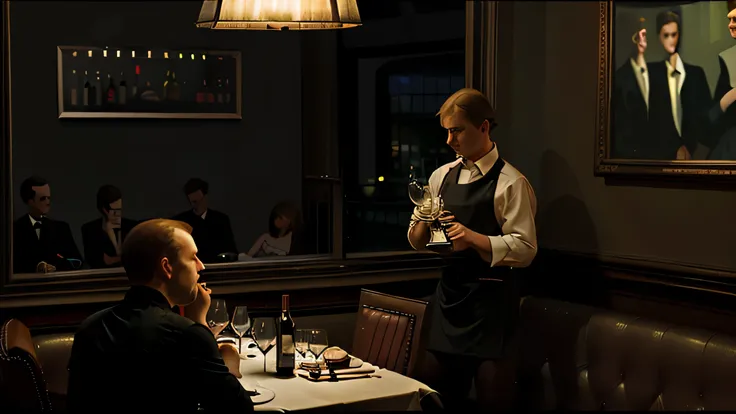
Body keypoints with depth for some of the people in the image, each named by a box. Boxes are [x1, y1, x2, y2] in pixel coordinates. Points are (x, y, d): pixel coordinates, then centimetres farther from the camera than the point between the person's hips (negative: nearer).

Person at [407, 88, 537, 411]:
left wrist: (474, 238, -25)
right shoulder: (442, 176, 9)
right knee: (434, 390, 14)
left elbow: (525, 249, -14)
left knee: (494, 396, 1)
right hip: (448, 296, 6)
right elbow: (416, 240, 13)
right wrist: (425, 223, -9)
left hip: (490, 300, -6)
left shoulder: (509, 182, -9)